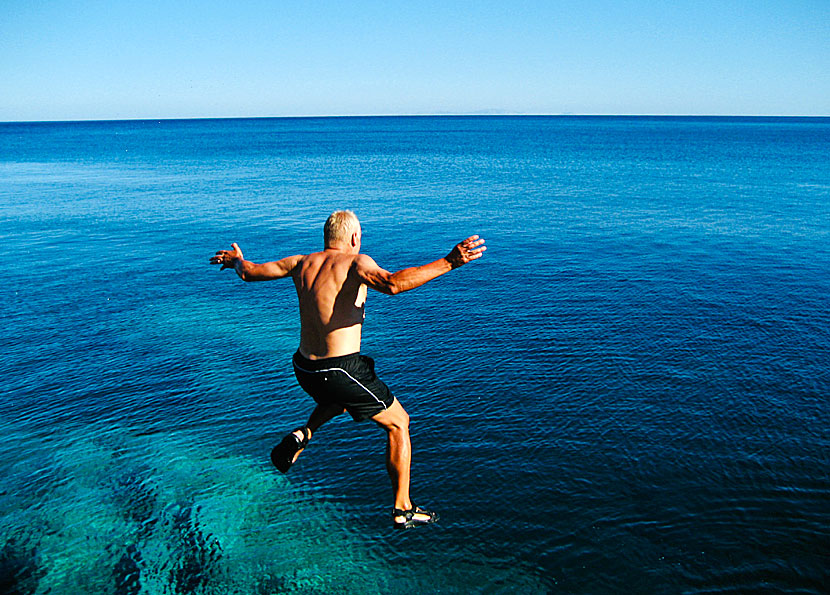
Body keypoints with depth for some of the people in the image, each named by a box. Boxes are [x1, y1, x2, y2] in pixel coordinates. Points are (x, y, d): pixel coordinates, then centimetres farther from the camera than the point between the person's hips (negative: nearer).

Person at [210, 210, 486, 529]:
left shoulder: (303, 263, 8)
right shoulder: (355, 262, -9)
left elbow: (250, 272, 15)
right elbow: (392, 284, -30)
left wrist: (235, 260, 38)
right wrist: (448, 263, -29)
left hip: (304, 371, 7)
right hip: (342, 370, -7)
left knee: (342, 394, 40)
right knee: (398, 423, 15)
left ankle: (303, 434, 17)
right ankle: (403, 509, 19)